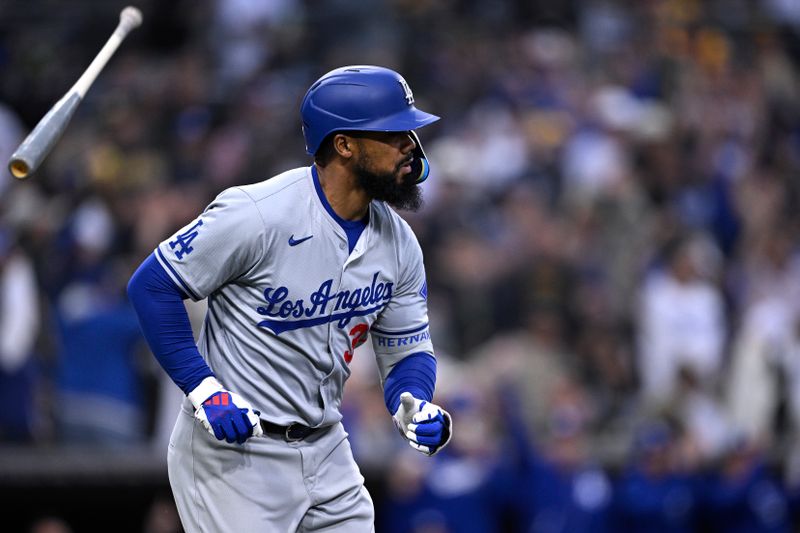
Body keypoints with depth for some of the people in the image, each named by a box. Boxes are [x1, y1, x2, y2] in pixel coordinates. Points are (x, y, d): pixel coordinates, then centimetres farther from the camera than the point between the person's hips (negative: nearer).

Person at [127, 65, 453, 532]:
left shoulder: (399, 244, 2)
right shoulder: (258, 214, -19)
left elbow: (408, 350, 10)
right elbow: (152, 286, -13)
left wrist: (416, 408, -13)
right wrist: (204, 390, -20)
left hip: (326, 453, 7)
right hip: (235, 454, -7)